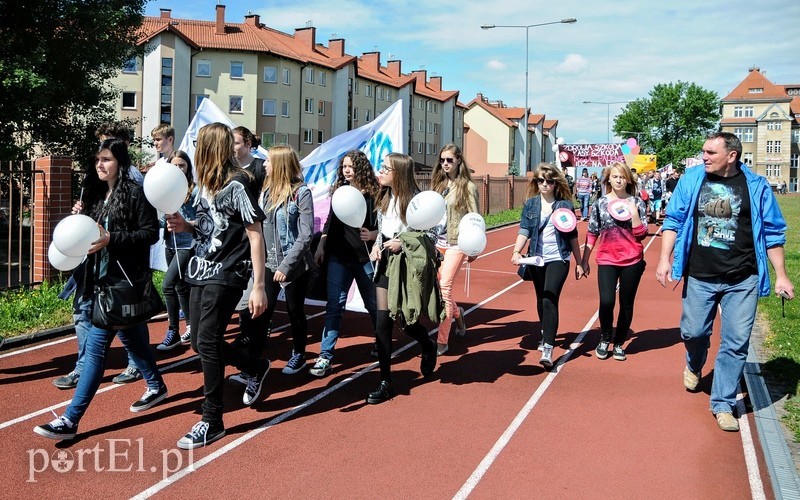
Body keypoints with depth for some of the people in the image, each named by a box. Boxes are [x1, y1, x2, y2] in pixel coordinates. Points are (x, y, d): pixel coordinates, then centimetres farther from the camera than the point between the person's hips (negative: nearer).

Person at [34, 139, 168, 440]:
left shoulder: (134, 193, -11)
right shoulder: (95, 193, 11)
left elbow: (151, 233, -13)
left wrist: (112, 239, -21)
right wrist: (79, 218, -1)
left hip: (121, 281, -8)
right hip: (98, 278, 8)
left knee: (96, 345, -8)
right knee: (130, 337, 20)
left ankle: (70, 420, -6)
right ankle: (156, 386, 39)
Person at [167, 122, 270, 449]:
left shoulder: (236, 185, -13)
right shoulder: (205, 184, 10)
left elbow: (255, 236, -14)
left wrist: (258, 287, -17)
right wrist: (185, 226, -2)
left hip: (226, 275, -9)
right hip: (201, 272, 9)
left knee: (207, 343, -9)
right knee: (200, 343, 11)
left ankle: (212, 422, 3)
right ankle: (256, 367, 34)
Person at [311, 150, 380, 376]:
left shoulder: (373, 193, -4)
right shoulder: (339, 191, 8)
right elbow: (330, 221, 15)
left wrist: (373, 234, -22)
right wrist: (321, 245, 10)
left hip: (365, 256, -2)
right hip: (339, 256, 2)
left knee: (373, 304, 11)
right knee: (334, 305, -3)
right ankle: (325, 356, -2)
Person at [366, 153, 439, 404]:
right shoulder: (384, 199, 7)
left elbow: (431, 234, -13)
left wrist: (403, 242, -21)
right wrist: (376, 245, -1)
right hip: (386, 264, 6)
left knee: (406, 320, 3)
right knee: (382, 322, 0)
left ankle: (429, 348, 40)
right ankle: (385, 382, 8)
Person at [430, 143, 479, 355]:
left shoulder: (468, 187, -5)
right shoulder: (439, 184, 12)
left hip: (456, 243, -6)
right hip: (438, 241, 6)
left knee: (444, 287, -12)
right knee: (437, 287, 7)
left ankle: (442, 340, -6)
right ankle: (457, 313, 39)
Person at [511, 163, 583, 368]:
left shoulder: (565, 204, -1)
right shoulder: (531, 204, 4)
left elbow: (572, 235, 4)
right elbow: (524, 230, -6)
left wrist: (579, 263, 5)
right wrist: (516, 252, -23)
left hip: (558, 259, -3)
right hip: (537, 259, 3)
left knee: (550, 300, -15)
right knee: (541, 300, 15)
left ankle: (548, 349, -18)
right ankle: (545, 335, 37)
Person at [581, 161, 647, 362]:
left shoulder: (637, 202, 1)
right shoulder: (600, 203, 4)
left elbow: (641, 234, -3)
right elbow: (591, 234, 7)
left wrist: (633, 212, -16)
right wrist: (584, 261, 5)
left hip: (632, 261, 0)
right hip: (607, 260, 0)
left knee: (627, 305, 7)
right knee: (606, 302, -13)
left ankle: (619, 343, 24)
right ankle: (604, 339, 12)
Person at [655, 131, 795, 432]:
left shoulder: (756, 186, -1)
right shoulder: (690, 180, 1)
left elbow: (773, 233, 4)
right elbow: (673, 221, 4)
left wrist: (781, 275, 2)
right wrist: (665, 259, -5)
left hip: (742, 280, -1)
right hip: (699, 276, 1)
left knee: (736, 343, 1)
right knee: (693, 332, 9)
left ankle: (723, 404, 15)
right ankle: (694, 366, 44)